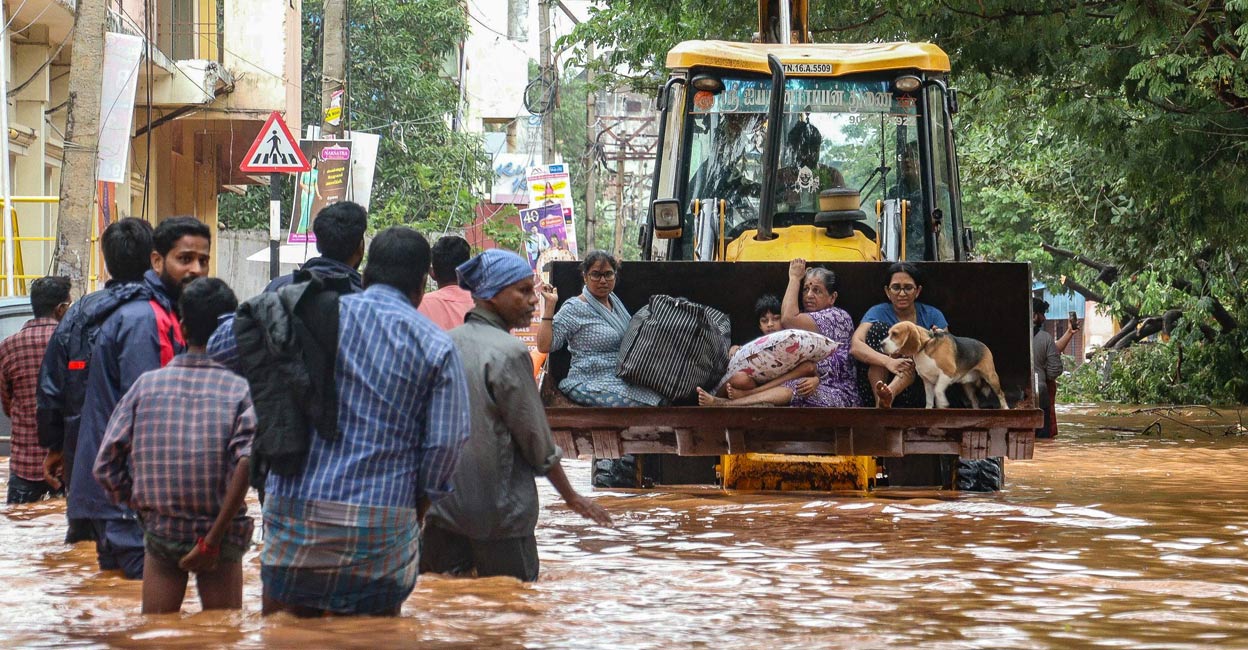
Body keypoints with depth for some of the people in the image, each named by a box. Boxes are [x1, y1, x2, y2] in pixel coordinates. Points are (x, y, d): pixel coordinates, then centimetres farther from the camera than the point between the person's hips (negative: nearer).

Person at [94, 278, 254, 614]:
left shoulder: (147, 384, 2)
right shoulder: (239, 390, -6)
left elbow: (106, 465, -1)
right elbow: (246, 463, -21)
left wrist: (143, 510, 11)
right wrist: (213, 539, -16)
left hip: (160, 532, 2)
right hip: (221, 534, -2)